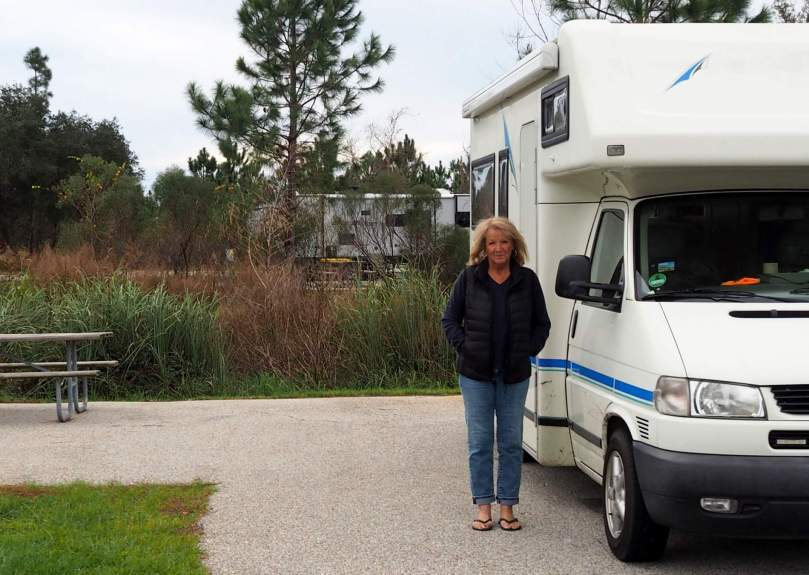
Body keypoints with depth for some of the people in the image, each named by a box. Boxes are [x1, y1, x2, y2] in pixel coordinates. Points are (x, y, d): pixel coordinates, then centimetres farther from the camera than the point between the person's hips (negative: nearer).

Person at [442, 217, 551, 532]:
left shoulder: (527, 280, 2)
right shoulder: (469, 278, 0)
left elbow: (542, 323, 10)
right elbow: (449, 319, 6)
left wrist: (529, 350, -2)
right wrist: (464, 346, -6)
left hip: (514, 375, 1)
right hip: (476, 374, -1)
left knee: (511, 443, 5)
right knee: (480, 442, 3)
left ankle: (507, 507, 13)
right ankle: (483, 506, 11)